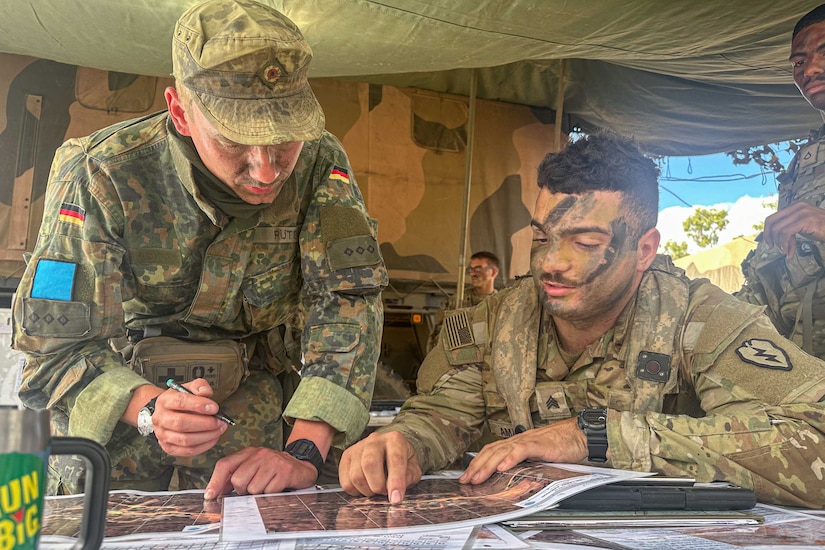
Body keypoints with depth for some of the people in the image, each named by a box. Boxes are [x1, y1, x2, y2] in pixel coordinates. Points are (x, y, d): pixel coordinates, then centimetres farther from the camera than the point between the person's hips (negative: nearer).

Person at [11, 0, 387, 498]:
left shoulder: (319, 162, -19)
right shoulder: (101, 176, -24)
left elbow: (348, 295, -23)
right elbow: (54, 344, -20)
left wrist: (304, 452, -35)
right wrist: (148, 409, -40)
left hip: (252, 394, 2)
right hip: (118, 396, -1)